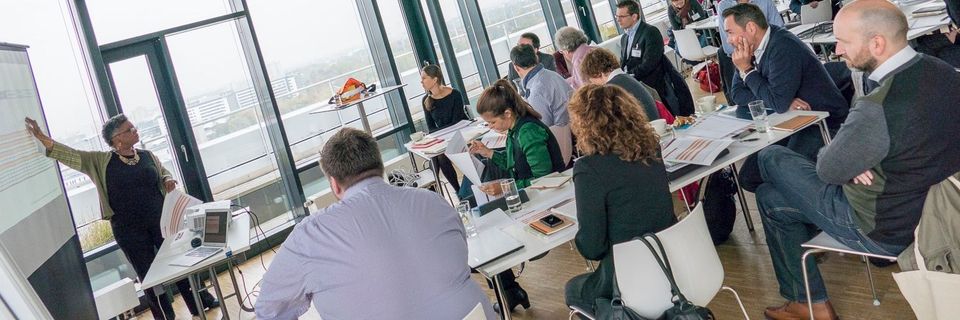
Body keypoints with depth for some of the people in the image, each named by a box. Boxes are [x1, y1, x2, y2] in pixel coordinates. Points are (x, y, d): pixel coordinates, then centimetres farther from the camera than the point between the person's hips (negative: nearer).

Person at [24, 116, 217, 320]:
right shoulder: (101, 162, -3)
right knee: (149, 273, 6)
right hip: (129, 230, -2)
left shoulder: (148, 156, 5)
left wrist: (168, 180, -6)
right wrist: (45, 140, -22)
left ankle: (201, 302, 28)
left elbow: (164, 173, 17)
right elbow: (73, 156, -10)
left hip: (160, 220, 2)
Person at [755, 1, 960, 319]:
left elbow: (827, 170, -18)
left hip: (884, 229, -8)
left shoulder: (877, 108, -34)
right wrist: (853, 159, -8)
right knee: (771, 199, 17)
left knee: (770, 159, 7)